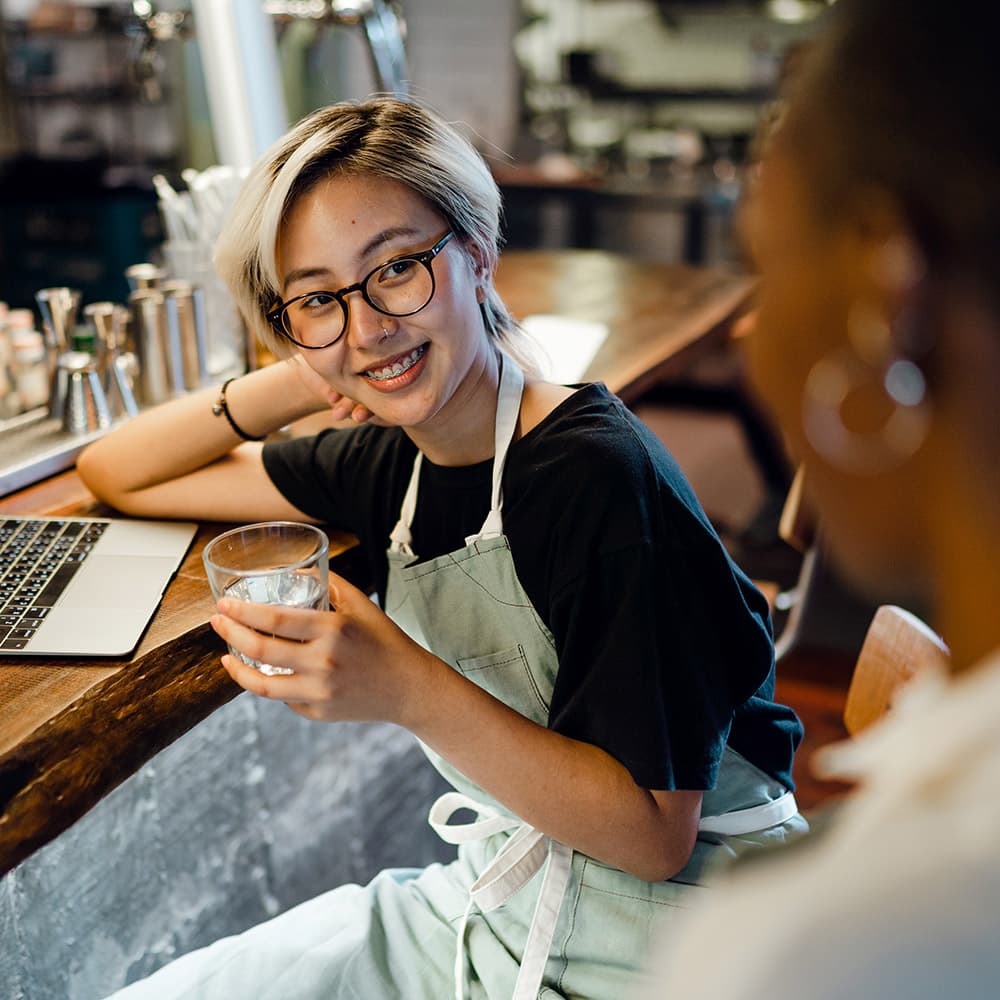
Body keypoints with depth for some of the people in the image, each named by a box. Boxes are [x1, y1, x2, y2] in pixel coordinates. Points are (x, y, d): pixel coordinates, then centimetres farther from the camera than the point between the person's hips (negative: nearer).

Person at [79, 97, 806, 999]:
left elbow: (655, 836, -21)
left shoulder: (599, 477, -23)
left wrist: (410, 693, -31)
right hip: (493, 903, 6)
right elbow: (118, 474, 10)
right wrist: (298, 384, -5)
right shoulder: (390, 463, -1)